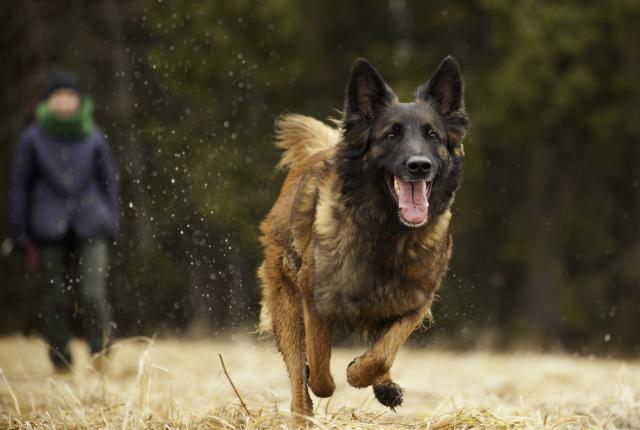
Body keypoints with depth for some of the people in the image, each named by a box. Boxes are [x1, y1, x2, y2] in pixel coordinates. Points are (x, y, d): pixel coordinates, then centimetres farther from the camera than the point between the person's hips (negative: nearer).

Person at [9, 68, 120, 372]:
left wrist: (112, 225, 9)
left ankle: (101, 356, 5)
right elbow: (20, 185, 7)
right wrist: (20, 232, 4)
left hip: (90, 227, 0)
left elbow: (108, 182, 13)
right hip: (50, 230, 0)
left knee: (92, 294, -12)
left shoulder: (94, 138, 6)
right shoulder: (32, 139, 3)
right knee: (56, 299, 2)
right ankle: (61, 363, 14)